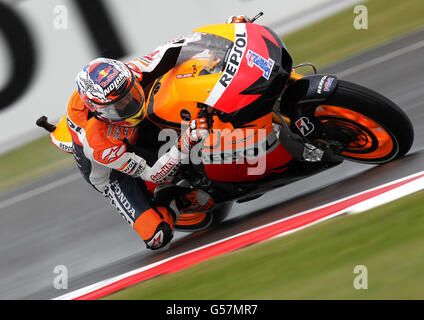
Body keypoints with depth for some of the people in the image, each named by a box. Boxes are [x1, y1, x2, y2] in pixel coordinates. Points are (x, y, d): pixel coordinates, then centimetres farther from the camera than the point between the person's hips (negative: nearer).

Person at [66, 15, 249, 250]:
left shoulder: (127, 75, -31)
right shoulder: (98, 141, -43)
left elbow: (174, 49, -16)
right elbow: (151, 174, -37)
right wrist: (185, 145, -52)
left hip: (143, 130, 6)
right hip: (110, 171, -6)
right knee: (157, 235, -23)